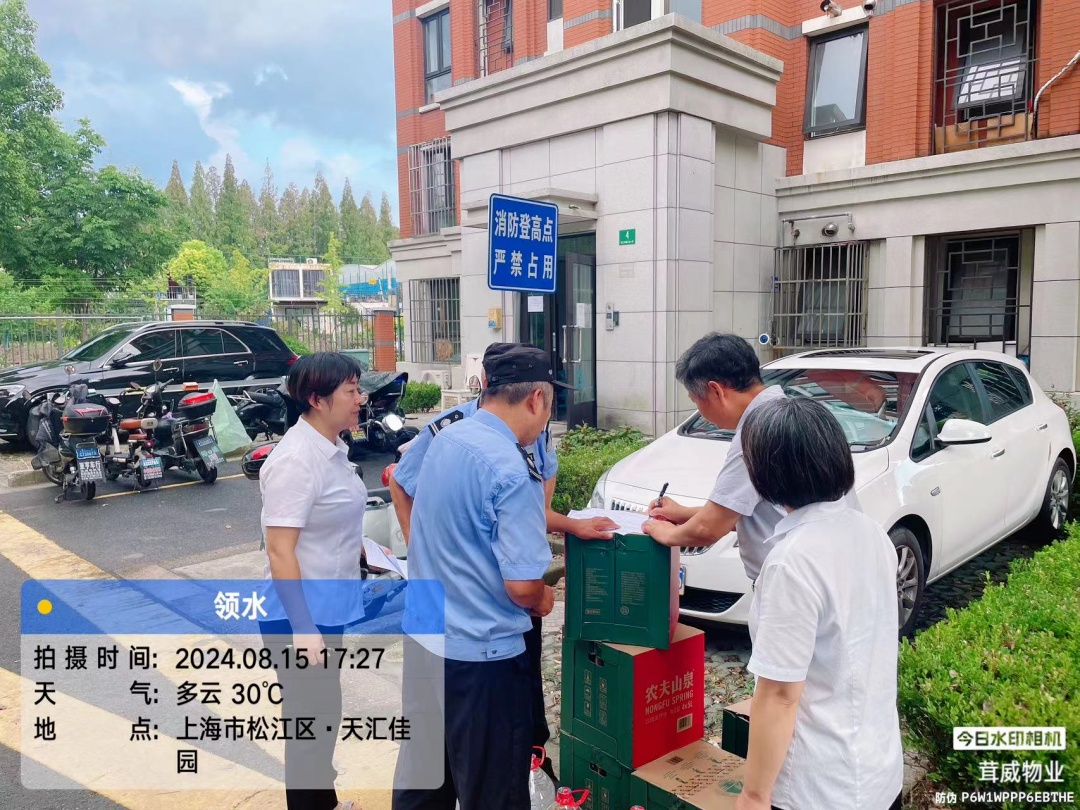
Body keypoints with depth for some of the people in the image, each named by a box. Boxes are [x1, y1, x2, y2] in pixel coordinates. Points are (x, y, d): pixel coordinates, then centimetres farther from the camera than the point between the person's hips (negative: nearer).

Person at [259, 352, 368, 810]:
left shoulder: (332, 448, 4)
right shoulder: (297, 460, -23)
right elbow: (280, 552, -25)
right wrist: (303, 629, -26)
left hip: (327, 609, 9)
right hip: (300, 617, -9)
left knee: (322, 714, 23)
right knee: (311, 720, 6)